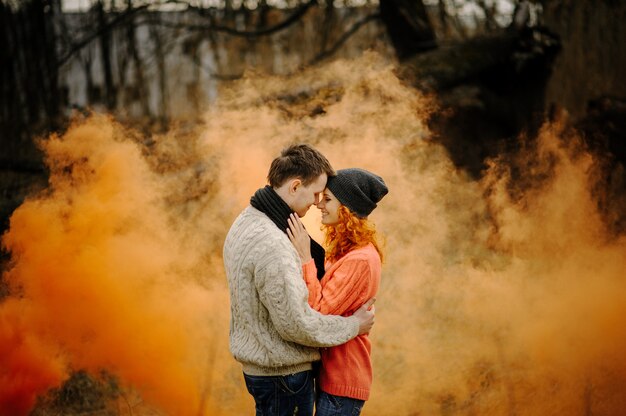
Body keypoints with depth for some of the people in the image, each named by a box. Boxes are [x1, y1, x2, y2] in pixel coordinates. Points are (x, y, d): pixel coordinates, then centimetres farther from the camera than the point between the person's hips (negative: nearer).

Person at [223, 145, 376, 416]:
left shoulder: (245, 222, 7)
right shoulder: (271, 245, -26)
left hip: (256, 364, 10)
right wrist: (352, 325, -12)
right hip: (283, 374, -10)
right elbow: (296, 324, -24)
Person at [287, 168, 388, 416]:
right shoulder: (345, 250, 10)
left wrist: (305, 258, -22)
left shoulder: (359, 260, -21)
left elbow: (318, 312, -23)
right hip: (332, 372, 10)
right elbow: (324, 303, 7)